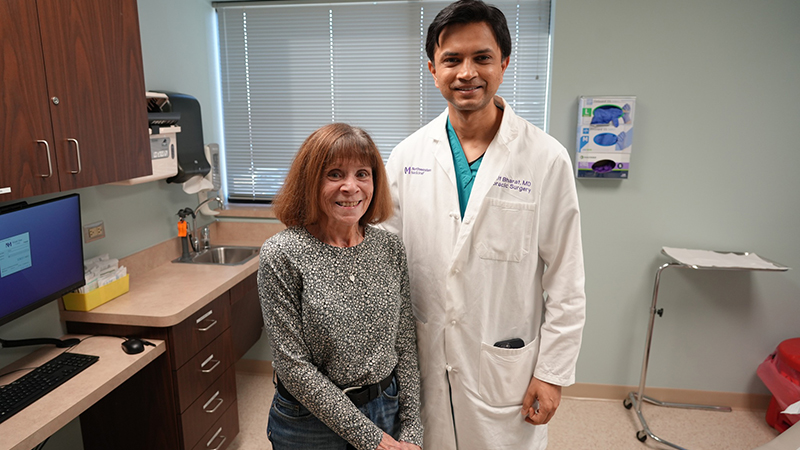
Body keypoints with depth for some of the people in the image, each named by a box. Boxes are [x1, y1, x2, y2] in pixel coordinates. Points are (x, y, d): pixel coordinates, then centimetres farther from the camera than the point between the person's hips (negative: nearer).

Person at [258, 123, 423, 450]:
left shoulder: (390, 248, -5)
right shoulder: (282, 255, -17)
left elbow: (406, 344, 0)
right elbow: (294, 366, -17)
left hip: (387, 409, 3)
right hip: (310, 422, -3)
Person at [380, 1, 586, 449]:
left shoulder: (547, 159, -11)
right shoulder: (408, 156, -3)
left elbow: (566, 284, -7)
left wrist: (552, 373, -5)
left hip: (506, 365, -2)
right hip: (424, 361, 3)